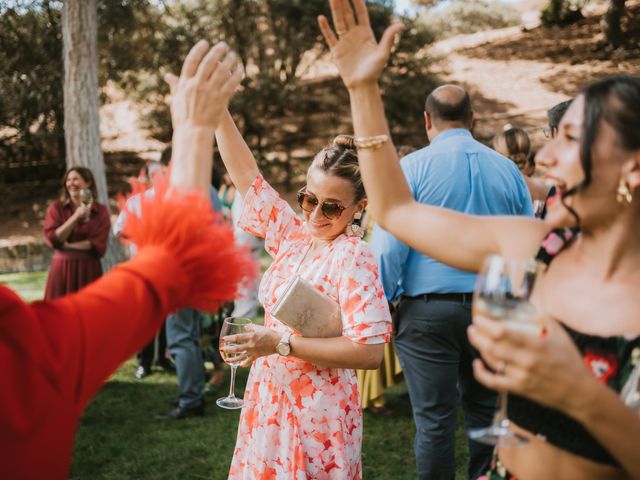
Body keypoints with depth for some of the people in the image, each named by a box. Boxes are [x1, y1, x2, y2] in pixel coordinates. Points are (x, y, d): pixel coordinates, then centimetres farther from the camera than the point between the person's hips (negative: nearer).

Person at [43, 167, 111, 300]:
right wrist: (76, 217, -14)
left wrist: (66, 246, -10)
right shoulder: (56, 207, 5)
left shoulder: (101, 211, 3)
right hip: (62, 269, 0)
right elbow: (53, 239, -6)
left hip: (89, 270, 0)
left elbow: (98, 245, -6)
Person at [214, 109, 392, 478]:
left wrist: (282, 343, -24)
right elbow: (246, 174, 4)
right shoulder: (294, 237, 1)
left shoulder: (353, 258, -18)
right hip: (270, 403, 7)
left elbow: (370, 351, -24)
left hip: (317, 415, -7)